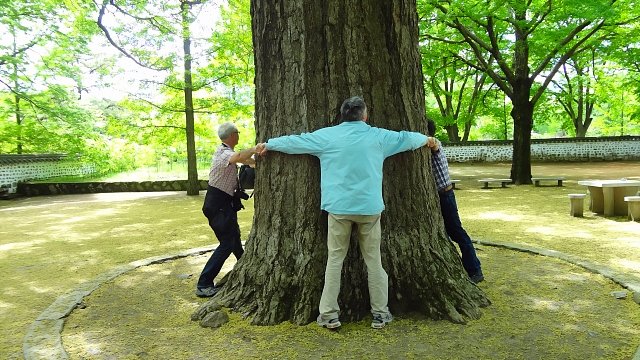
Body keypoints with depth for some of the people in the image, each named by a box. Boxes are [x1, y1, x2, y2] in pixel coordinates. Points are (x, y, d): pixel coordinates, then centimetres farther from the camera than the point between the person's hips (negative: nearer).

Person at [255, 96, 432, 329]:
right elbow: (406, 138, 20)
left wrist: (268, 144, 27)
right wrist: (427, 139, 41)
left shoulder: (327, 136, 1)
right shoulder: (377, 136, 4)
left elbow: (295, 141, 11)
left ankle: (329, 314, 9)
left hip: (339, 207, 0)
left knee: (334, 260, 7)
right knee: (373, 260, 9)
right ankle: (380, 313, 16)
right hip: (369, 207, 1)